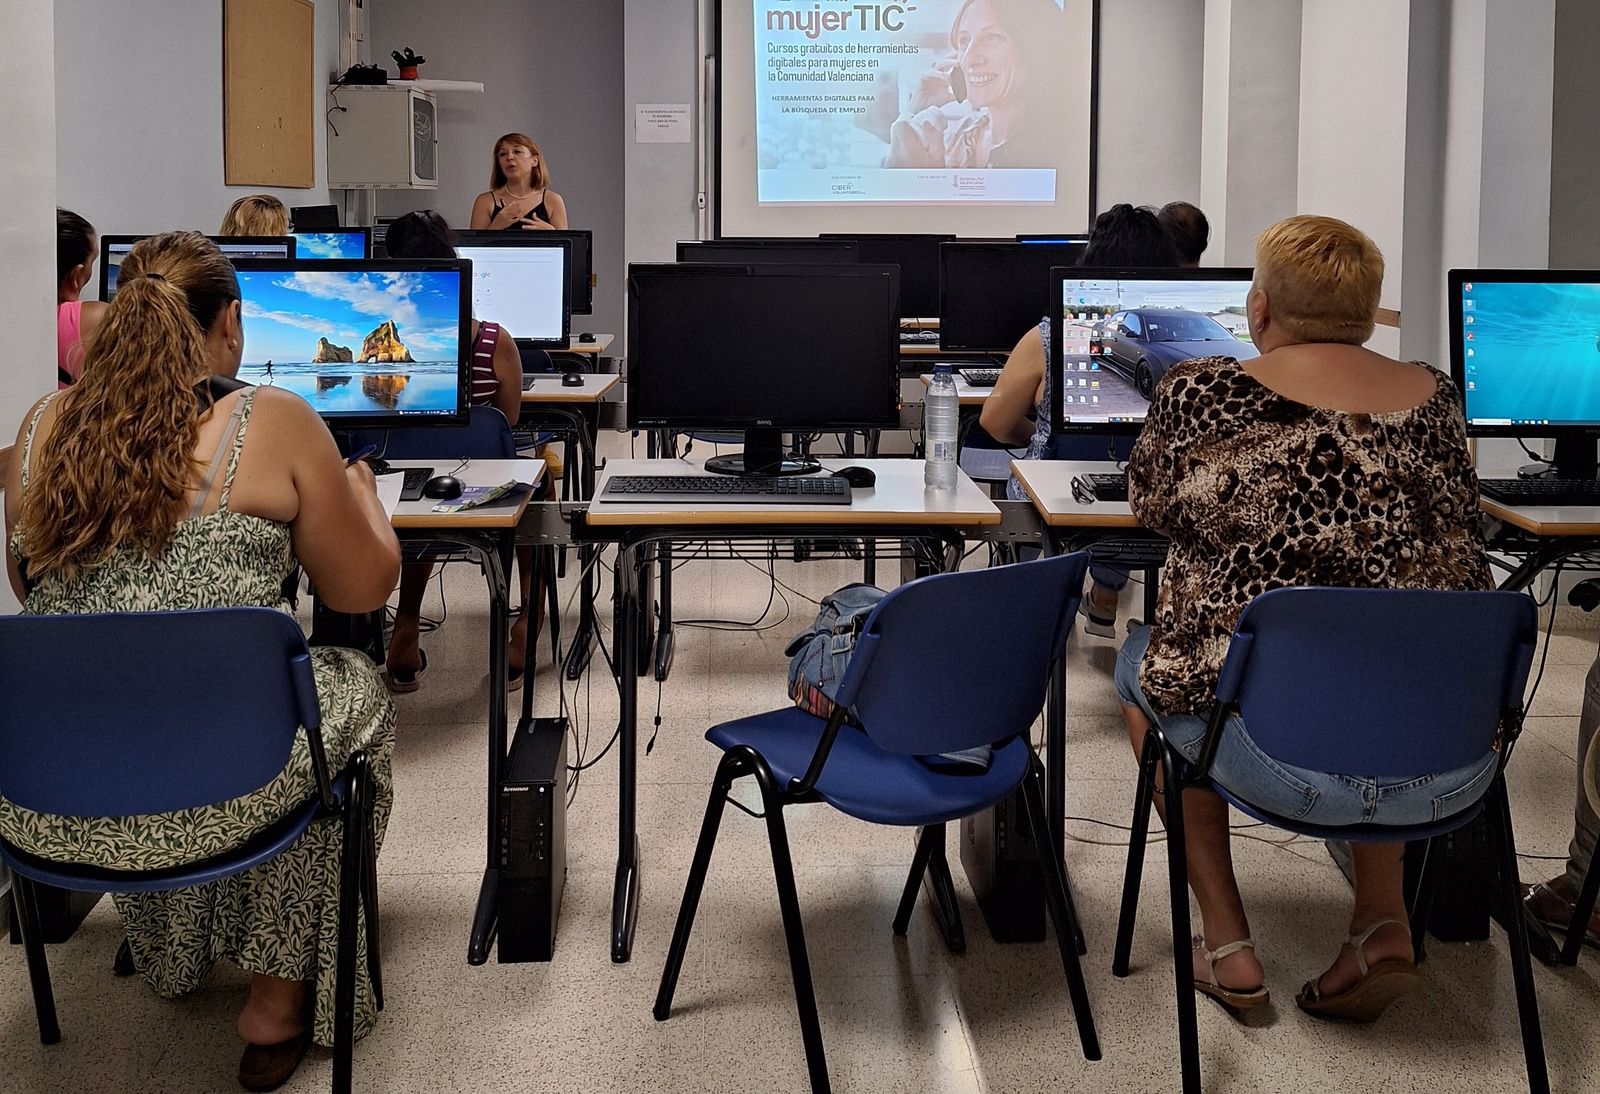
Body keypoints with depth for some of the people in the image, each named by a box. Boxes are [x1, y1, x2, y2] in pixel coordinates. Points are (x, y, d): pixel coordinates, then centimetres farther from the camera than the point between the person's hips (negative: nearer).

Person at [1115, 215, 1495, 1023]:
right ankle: (1384, 924, 25)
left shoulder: (1201, 391, -5)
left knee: (1141, 662, 27)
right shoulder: (1434, 395, 6)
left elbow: (1148, 505, 13)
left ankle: (1227, 948, 25)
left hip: (1289, 765, -4)